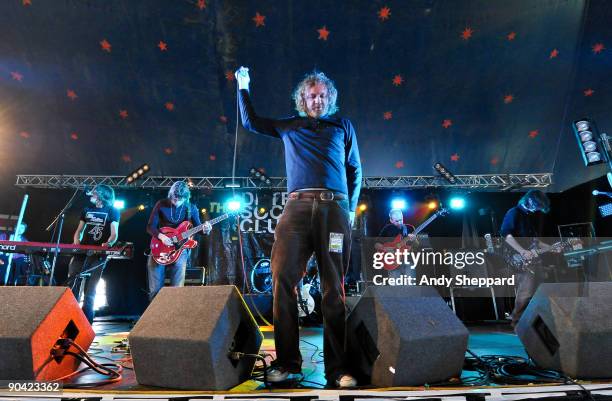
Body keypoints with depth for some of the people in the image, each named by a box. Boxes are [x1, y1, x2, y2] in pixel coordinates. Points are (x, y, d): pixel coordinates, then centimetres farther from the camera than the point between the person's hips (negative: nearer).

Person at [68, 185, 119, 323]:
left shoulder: (112, 211, 3)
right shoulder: (87, 210, 17)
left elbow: (114, 234, -5)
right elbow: (79, 230, 20)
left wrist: (108, 243, -25)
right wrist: (76, 241, -1)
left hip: (99, 253, -4)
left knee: (90, 288, -4)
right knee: (72, 282, -6)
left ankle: (86, 319, 3)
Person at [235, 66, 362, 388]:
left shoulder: (343, 126, 22)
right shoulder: (289, 126, 24)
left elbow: (354, 170, 20)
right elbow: (250, 121, 32)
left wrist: (351, 208, 10)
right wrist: (243, 88, 31)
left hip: (334, 208, -1)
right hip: (297, 206, 1)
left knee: (333, 289, -3)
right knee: (283, 279, -11)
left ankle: (337, 368, 5)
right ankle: (287, 361, 2)